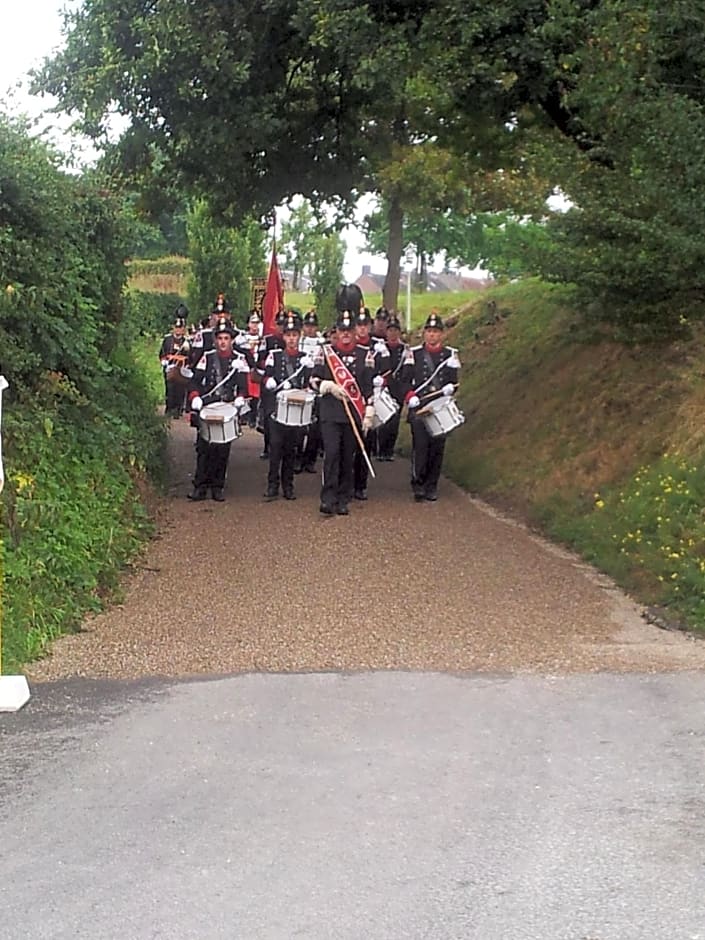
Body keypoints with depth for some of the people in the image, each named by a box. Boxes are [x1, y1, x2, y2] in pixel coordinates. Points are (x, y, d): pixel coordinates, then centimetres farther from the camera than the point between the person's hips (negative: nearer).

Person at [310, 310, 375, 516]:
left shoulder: (365, 355, 8)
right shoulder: (325, 352, 6)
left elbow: (369, 387, 8)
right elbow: (313, 380, 5)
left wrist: (368, 415, 2)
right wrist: (329, 386, -13)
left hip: (354, 414, 2)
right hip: (330, 413, -2)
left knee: (348, 458, 5)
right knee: (331, 453, -15)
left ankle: (343, 500, 12)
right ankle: (328, 499, -14)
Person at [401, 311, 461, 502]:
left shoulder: (450, 354, 10)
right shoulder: (414, 353, 7)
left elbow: (454, 380, 7)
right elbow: (405, 379, 5)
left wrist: (450, 387, -16)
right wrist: (410, 396, -12)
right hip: (419, 407, -2)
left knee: (437, 447, 2)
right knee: (420, 445, -10)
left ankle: (432, 486, 11)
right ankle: (418, 484, -6)